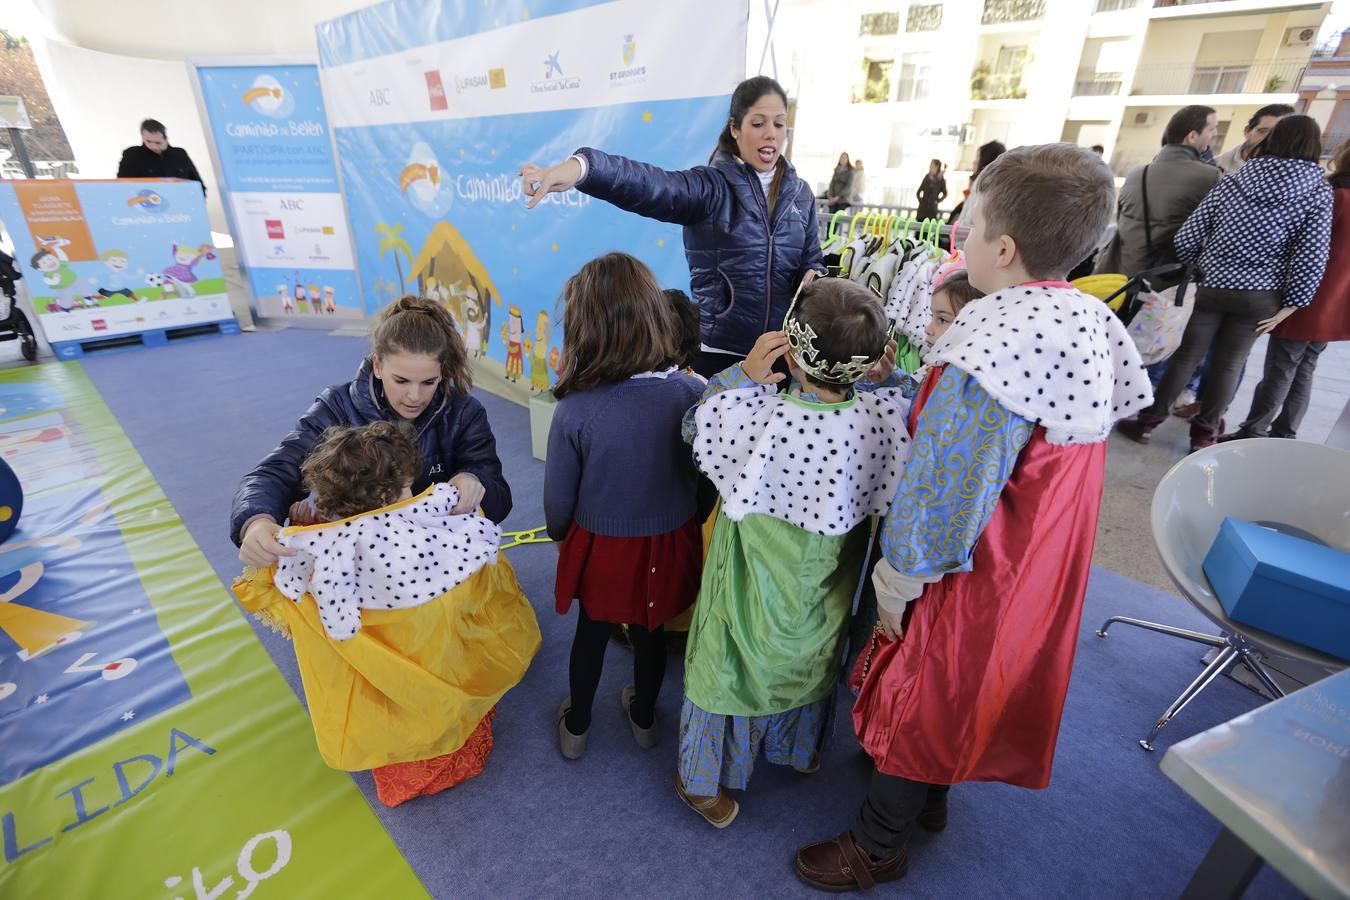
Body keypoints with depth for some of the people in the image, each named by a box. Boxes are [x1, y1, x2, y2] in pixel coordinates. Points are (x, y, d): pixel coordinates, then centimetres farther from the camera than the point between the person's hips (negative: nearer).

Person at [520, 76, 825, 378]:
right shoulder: (708, 186, -7)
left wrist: (814, 277, -10)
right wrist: (579, 167, -44)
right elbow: (646, 184, -25)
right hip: (719, 352, -4)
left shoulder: (800, 193, 8)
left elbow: (812, 261, 16)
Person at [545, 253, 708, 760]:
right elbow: (707, 477, -6)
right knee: (651, 633, 26)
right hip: (670, 543, 2)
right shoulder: (693, 394, -21)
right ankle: (644, 719, 52)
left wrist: (560, 535, 9)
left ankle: (575, 728, 48)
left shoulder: (573, 412, -26)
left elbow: (559, 497, -11)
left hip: (600, 547, -1)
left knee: (591, 634, 25)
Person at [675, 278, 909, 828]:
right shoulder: (882, 419, -24)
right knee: (810, 665, 32)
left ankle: (703, 783, 44)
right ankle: (801, 751, 62)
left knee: (732, 671, 20)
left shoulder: (759, 418, -32)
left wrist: (743, 374, -18)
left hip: (755, 593, -4)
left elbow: (694, 426, -12)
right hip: (824, 598, 4)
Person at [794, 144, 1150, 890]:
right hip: (1038, 568, 9)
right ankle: (929, 797, 54)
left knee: (918, 695, 12)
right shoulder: (1090, 326, -2)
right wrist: (955, 335, 1)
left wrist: (895, 583, -13)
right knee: (959, 686, 28)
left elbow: (941, 492, -27)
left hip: (970, 573, -8)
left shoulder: (992, 351, -30)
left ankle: (877, 847, 37)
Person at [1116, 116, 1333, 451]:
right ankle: (1204, 434, 20)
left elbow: (1187, 237, -3)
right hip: (1259, 298, 0)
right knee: (1228, 365, 9)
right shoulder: (1318, 193, -2)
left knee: (1185, 356, 8)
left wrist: (1197, 271, 13)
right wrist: (1287, 307, -3)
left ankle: (1147, 421, 12)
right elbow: (1312, 257, -10)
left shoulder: (1233, 181, 1)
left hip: (1212, 287, 0)